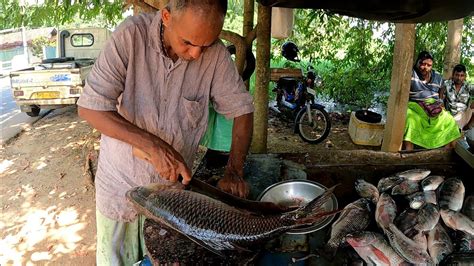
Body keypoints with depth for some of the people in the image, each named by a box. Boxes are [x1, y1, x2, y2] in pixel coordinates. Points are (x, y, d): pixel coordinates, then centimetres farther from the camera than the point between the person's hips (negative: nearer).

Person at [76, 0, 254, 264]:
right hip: (120, 183, -1)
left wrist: (234, 171, -17)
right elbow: (90, 107, -22)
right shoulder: (131, 35, -20)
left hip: (173, 185, 1)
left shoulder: (215, 53, -14)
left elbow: (242, 109, -6)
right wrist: (153, 144, -31)